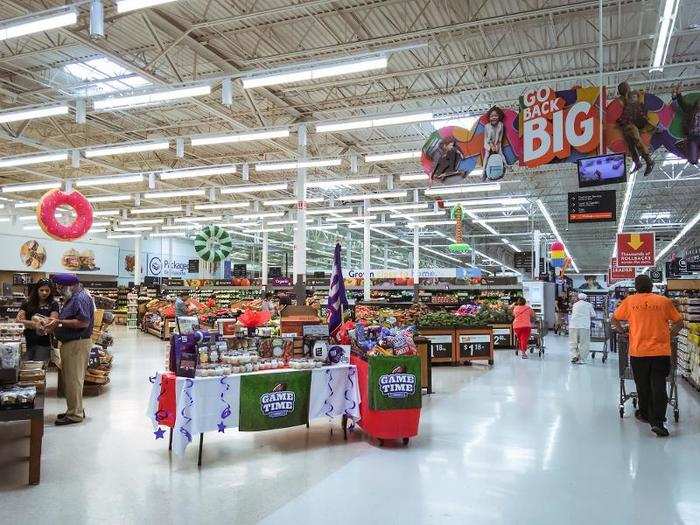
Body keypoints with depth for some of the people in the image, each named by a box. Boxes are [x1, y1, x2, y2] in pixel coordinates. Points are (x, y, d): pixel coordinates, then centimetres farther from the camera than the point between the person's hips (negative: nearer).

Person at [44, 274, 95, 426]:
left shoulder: (81, 298, -17)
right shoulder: (72, 298, 17)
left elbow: (83, 322, -25)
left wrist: (60, 322, -21)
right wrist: (55, 324, 6)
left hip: (78, 344, -11)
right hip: (70, 344, 11)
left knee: (73, 379, -5)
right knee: (70, 379, 16)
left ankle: (75, 414, 3)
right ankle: (75, 409, 26)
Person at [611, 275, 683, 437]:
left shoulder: (630, 301, 3)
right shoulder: (664, 301, 3)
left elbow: (614, 319, 10)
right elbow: (679, 323, 8)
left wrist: (622, 331, 23)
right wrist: (670, 334, 23)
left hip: (638, 352, 0)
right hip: (661, 351, 0)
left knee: (643, 386, 15)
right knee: (659, 387, 1)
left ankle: (645, 414, 31)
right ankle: (657, 422, -7)